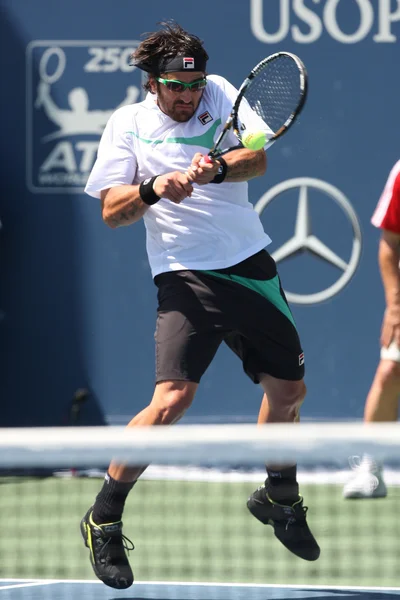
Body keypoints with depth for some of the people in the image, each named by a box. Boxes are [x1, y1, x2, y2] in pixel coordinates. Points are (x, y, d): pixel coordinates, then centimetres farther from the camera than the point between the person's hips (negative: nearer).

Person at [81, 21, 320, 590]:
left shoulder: (220, 93, 5)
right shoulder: (128, 125, 1)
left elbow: (258, 158, -9)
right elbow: (111, 211, -4)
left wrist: (216, 169, -30)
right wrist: (154, 188, -23)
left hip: (253, 267, 4)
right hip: (188, 278, -4)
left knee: (288, 391, 14)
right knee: (173, 399, -21)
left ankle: (279, 497, 41)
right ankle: (103, 520, -7)